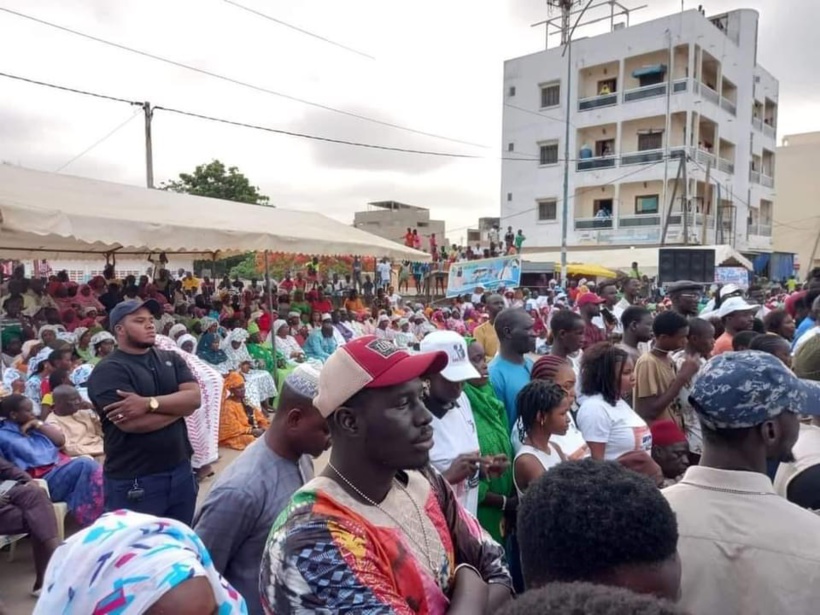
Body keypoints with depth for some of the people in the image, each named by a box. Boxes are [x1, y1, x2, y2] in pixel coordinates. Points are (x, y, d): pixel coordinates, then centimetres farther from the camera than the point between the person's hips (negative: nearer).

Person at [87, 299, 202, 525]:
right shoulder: (108, 371, -10)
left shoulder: (171, 359, 7)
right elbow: (132, 423, -22)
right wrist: (177, 405, -9)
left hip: (180, 471, 6)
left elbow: (194, 398, -7)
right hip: (134, 481, -5)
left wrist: (149, 403, -21)